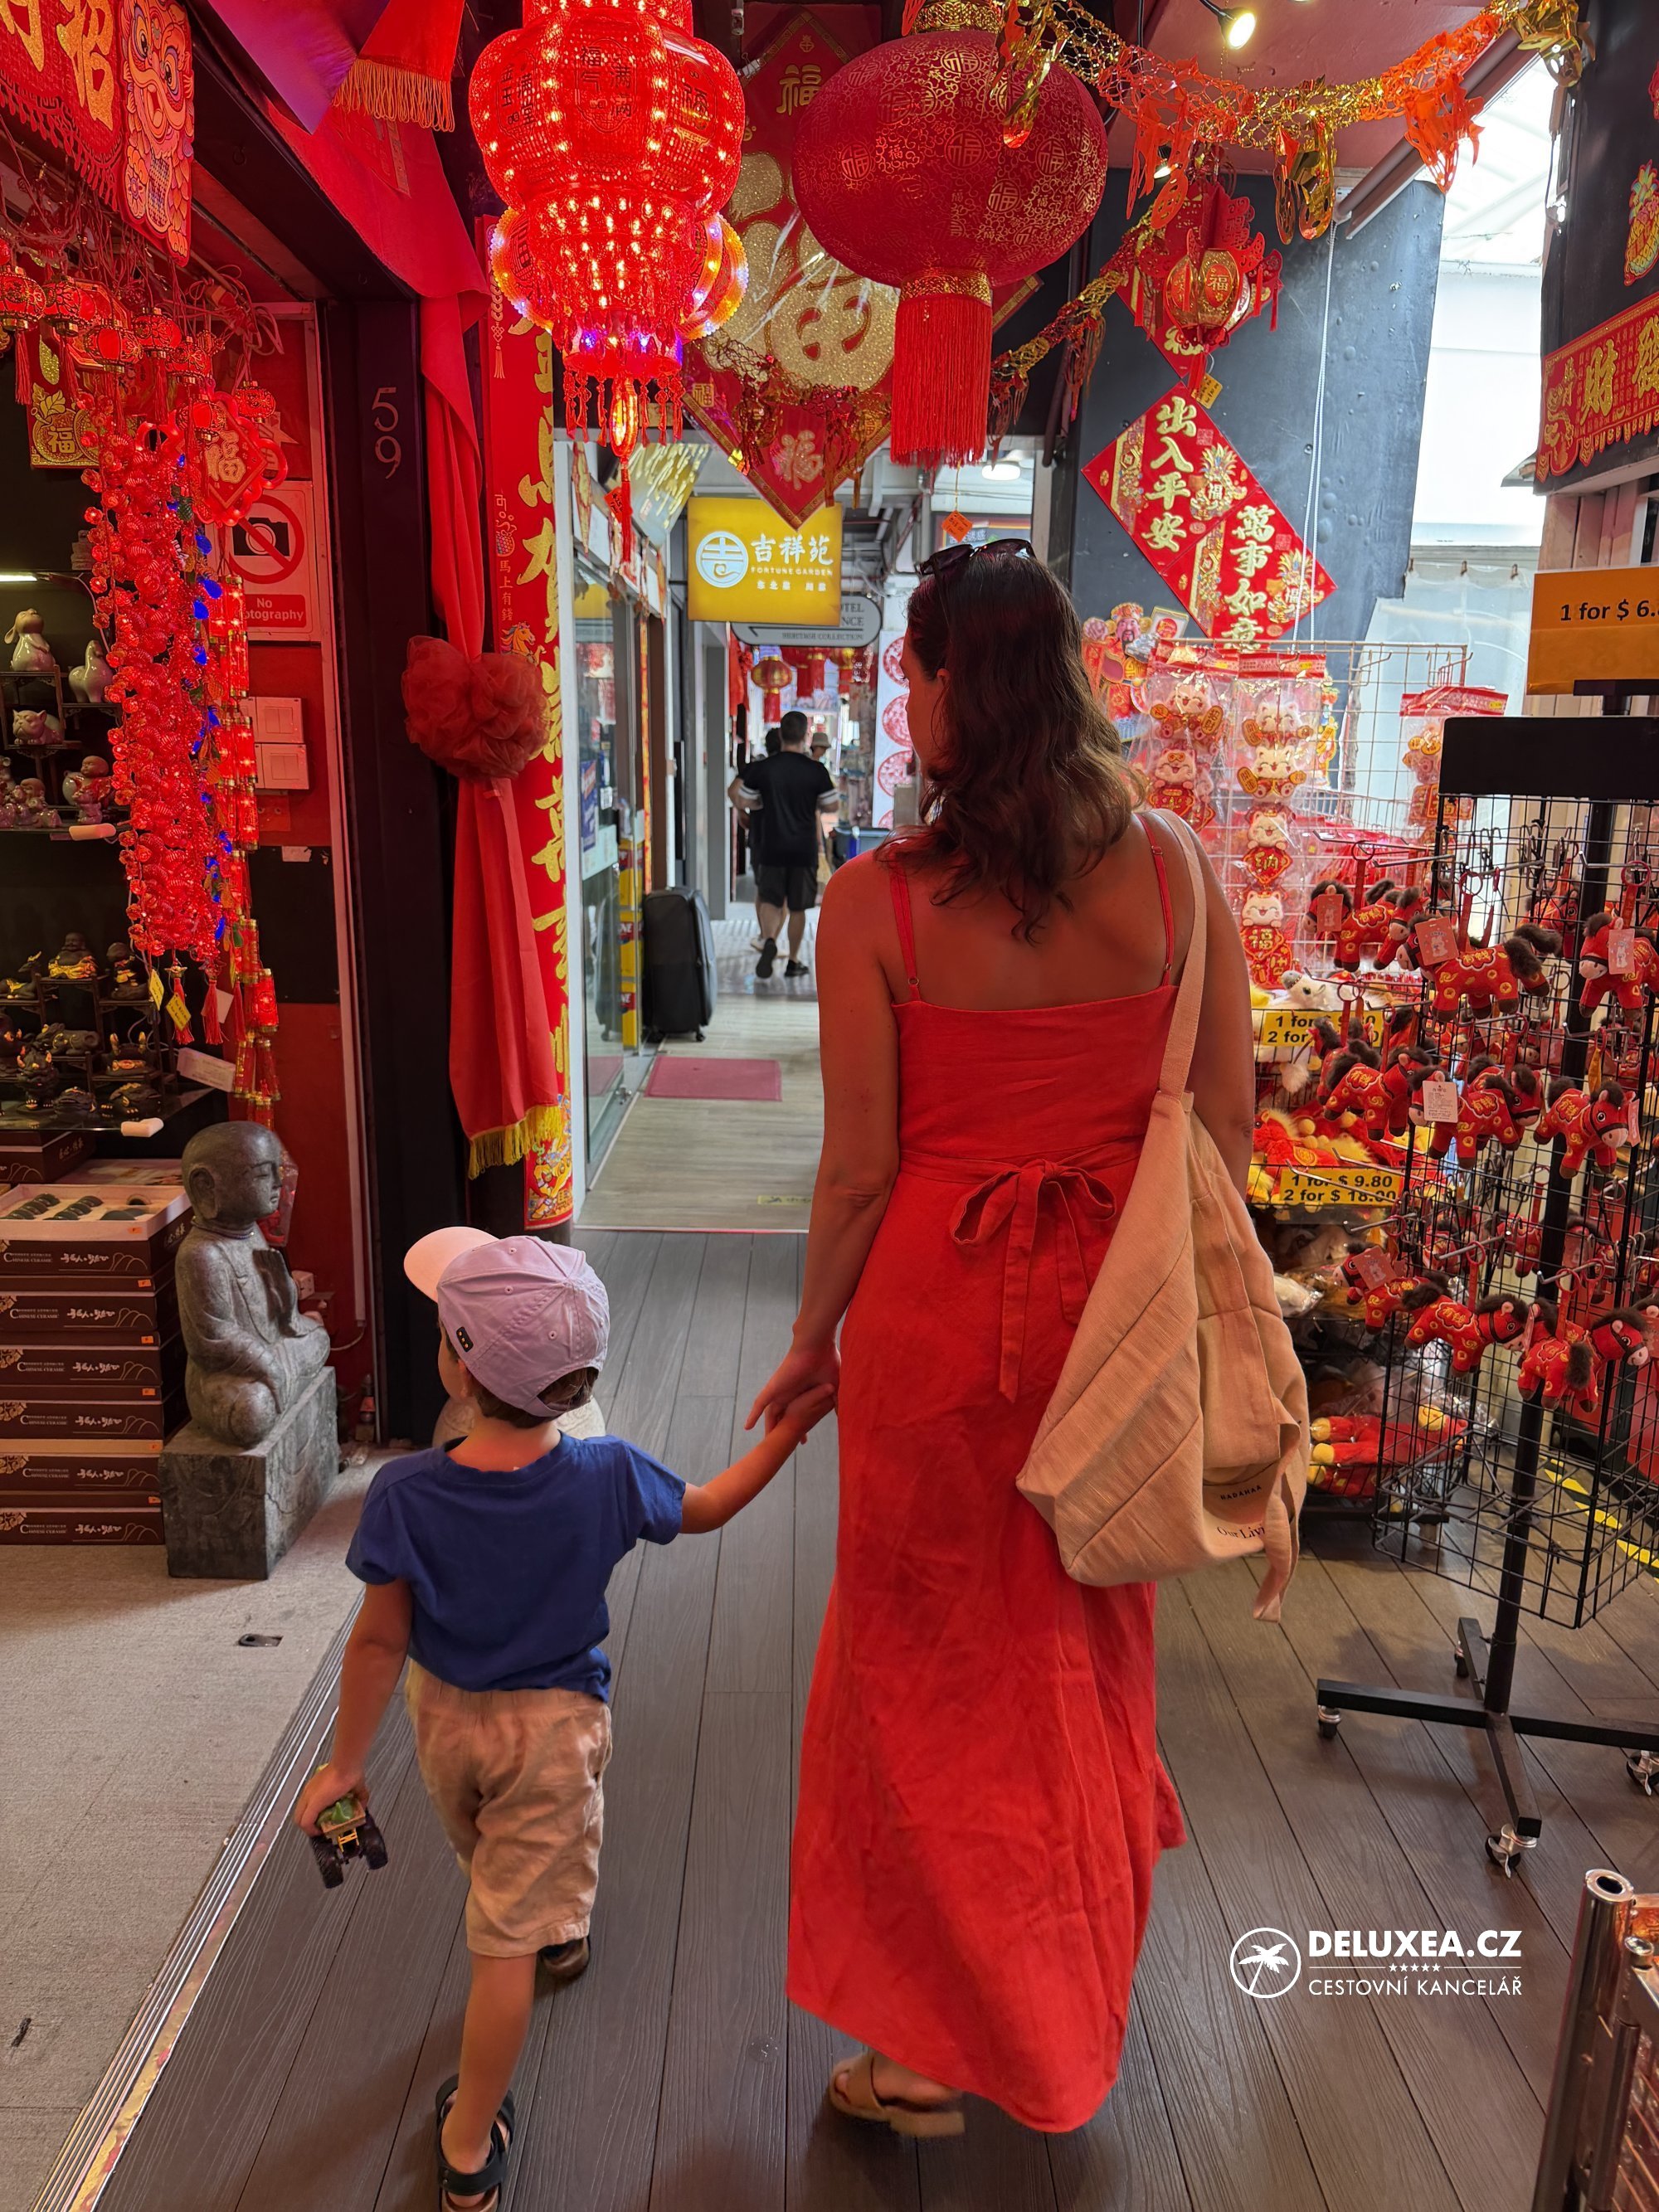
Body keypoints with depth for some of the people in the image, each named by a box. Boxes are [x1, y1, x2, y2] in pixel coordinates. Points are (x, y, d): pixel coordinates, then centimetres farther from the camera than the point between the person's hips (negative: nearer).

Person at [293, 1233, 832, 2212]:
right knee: (508, 1939, 11)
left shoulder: (404, 1494, -27)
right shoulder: (609, 1478, -25)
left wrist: (346, 1762, -2)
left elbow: (381, 1642, -16)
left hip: (445, 1718, 2)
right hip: (554, 1727, -2)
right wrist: (793, 1426, 5)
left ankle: (561, 1931, 60)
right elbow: (706, 1508, -5)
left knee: (494, 1864, 32)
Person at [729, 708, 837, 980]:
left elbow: (741, 802, 5)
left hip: (773, 847, 0)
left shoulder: (762, 768, -5)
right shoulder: (816, 770, -8)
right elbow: (831, 805, 4)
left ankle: (769, 940, -19)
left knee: (770, 901, 10)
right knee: (798, 907, 10)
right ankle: (794, 961, 18)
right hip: (805, 848, 0)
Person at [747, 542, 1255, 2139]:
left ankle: (941, 2046, 34)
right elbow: (1225, 1125, -2)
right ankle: (1078, 1992, 52)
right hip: (1113, 1310, 4)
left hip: (938, 1310, -4)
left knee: (932, 1659, 16)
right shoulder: (1171, 870, -7)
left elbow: (860, 1167, -12)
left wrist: (813, 1338, 4)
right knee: (1084, 1640, 27)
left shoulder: (875, 901, -15)